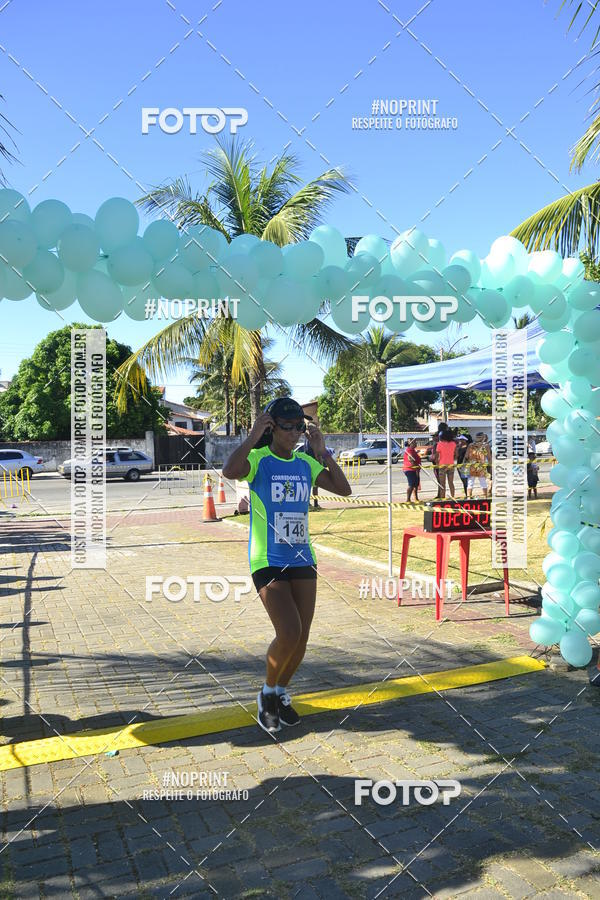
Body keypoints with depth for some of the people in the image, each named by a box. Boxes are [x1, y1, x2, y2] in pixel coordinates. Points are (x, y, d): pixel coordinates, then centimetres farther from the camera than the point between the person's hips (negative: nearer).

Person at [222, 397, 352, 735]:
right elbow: (229, 471, -30)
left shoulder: (306, 464, 9)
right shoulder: (257, 459, -7)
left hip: (302, 559, 6)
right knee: (289, 633, -17)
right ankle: (267, 694, 11)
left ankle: (281, 693, 33)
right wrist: (252, 437, -20)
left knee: (301, 637, 7)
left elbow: (344, 489, 6)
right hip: (268, 562, -5)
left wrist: (322, 452, 1)